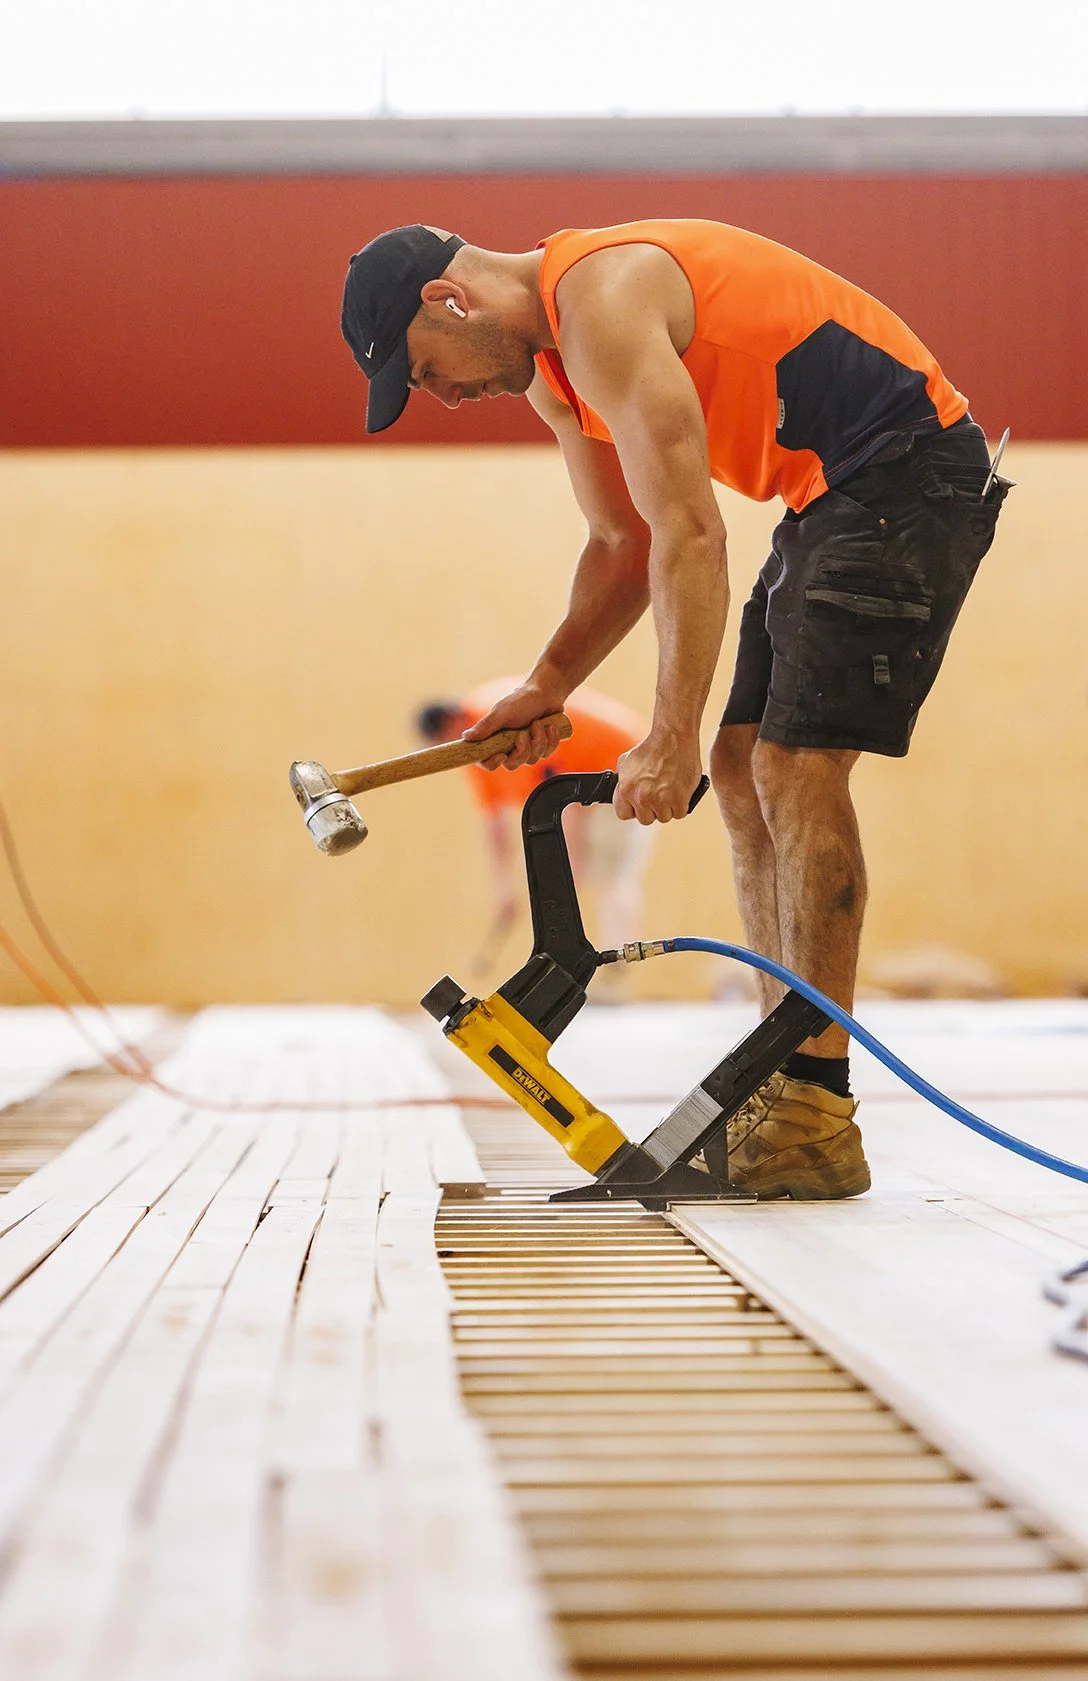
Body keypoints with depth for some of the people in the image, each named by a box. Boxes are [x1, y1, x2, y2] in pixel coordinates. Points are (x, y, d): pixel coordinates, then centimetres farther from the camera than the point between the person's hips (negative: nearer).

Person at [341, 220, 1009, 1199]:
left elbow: (689, 537, -24)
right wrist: (548, 686, 6)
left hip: (907, 472, -10)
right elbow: (625, 546, 19)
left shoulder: (602, 301, -20)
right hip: (831, 498, 10)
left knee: (797, 763, -16)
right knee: (744, 767, 6)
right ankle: (789, 1094, 9)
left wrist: (671, 739, -23)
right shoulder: (548, 366, 13)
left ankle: (820, 1125, -14)